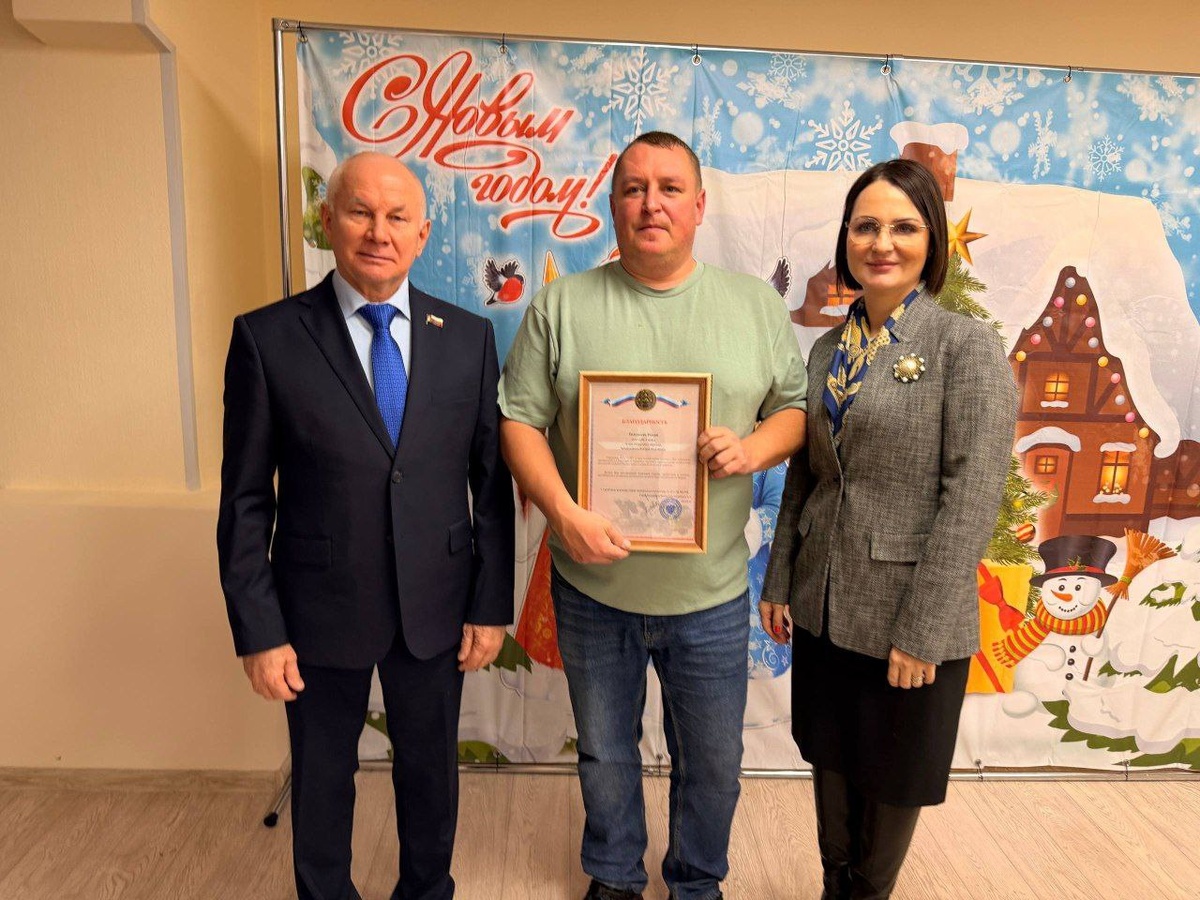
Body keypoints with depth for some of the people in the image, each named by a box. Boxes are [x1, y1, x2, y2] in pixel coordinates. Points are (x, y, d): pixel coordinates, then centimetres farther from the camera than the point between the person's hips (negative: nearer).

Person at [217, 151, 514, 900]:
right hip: (320, 611, -1)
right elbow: (246, 498, -5)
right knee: (321, 778, 20)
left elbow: (493, 481, -1)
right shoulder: (268, 337, -8)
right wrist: (258, 629, -7)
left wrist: (492, 605, -1)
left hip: (436, 609, 2)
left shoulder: (469, 337, -3)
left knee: (431, 769, 21)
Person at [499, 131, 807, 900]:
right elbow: (521, 420, -4)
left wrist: (755, 448, -17)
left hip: (711, 593, 1)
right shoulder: (562, 305, -3)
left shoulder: (758, 306, 1)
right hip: (594, 585, 0)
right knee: (606, 754, 20)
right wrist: (565, 514, -19)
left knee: (713, 763, 18)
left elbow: (798, 407, 5)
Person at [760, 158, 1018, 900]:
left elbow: (973, 496, -15)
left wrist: (923, 629, -17)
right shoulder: (828, 349, 6)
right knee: (830, 758, 20)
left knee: (893, 776, 15)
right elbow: (804, 473, 9)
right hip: (824, 605, 5)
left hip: (907, 619, -5)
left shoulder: (968, 347, -11)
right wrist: (780, 582, 7)